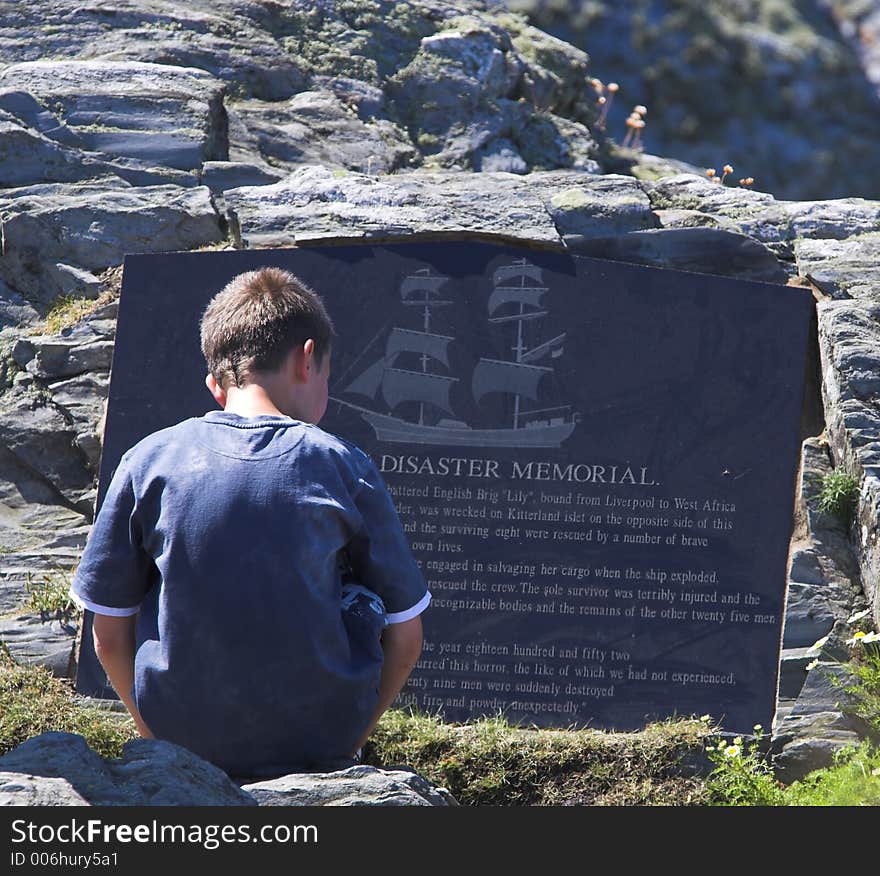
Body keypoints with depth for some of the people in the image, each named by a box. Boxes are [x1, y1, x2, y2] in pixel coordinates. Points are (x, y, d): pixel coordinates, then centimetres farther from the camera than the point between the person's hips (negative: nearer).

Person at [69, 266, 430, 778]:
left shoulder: (147, 462, -5)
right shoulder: (344, 467, -7)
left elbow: (109, 637, 0)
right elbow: (405, 638, -1)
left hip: (185, 738, 1)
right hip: (321, 742, -1)